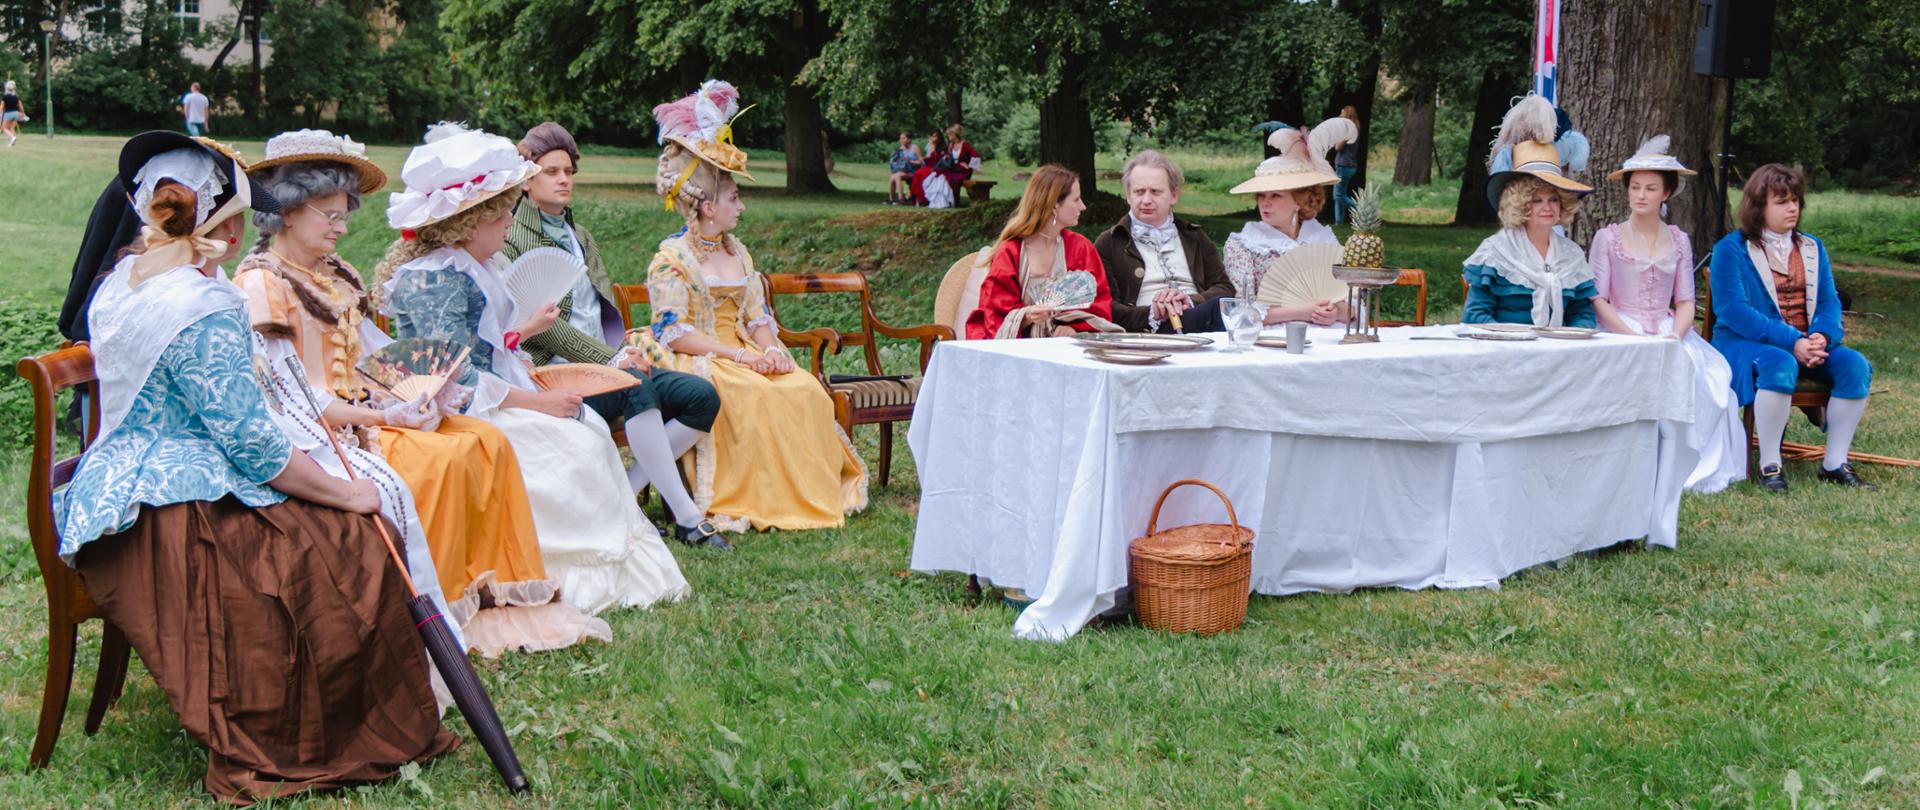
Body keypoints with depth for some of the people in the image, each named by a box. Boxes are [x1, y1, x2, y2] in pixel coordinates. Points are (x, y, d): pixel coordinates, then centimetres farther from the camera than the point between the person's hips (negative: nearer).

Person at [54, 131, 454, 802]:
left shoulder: (121, 280, 10)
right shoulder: (202, 307, -21)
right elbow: (251, 443, -21)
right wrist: (346, 492, -10)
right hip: (179, 522, -10)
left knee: (337, 524, 12)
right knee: (355, 544, -6)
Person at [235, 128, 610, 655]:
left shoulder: (337, 276, 18)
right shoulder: (260, 284, -9)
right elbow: (285, 393, -16)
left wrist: (418, 393, -4)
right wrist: (381, 415, -19)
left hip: (365, 407, 8)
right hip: (323, 430, -8)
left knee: (488, 444, -10)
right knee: (441, 460, -28)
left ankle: (501, 596, -9)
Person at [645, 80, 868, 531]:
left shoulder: (737, 252, 19)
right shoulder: (671, 259, -5)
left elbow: (757, 316, 16)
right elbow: (674, 334, -13)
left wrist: (770, 349, -7)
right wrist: (738, 355, -20)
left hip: (743, 353, 7)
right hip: (697, 363, -7)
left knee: (806, 390, -20)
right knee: (755, 396, -34)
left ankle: (815, 493, -15)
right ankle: (760, 503, -27)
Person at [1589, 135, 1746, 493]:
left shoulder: (1679, 242, 13)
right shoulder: (1608, 238, 3)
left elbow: (1686, 302, 10)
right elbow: (1598, 301, -3)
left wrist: (1675, 335, -12)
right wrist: (1635, 338, -17)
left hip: (1669, 332, 3)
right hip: (1619, 330, -3)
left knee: (1697, 373, -28)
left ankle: (1695, 468, -18)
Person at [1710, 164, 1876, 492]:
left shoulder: (1812, 248, 16)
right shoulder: (1731, 249, -3)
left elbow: (1829, 302, 8)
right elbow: (1733, 309, -14)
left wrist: (1822, 336, -17)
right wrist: (1791, 342, -23)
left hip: (1808, 342, 6)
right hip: (1745, 344, -5)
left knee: (1854, 364, -20)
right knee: (1781, 365, -37)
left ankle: (1835, 463, -10)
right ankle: (1769, 465, -27)